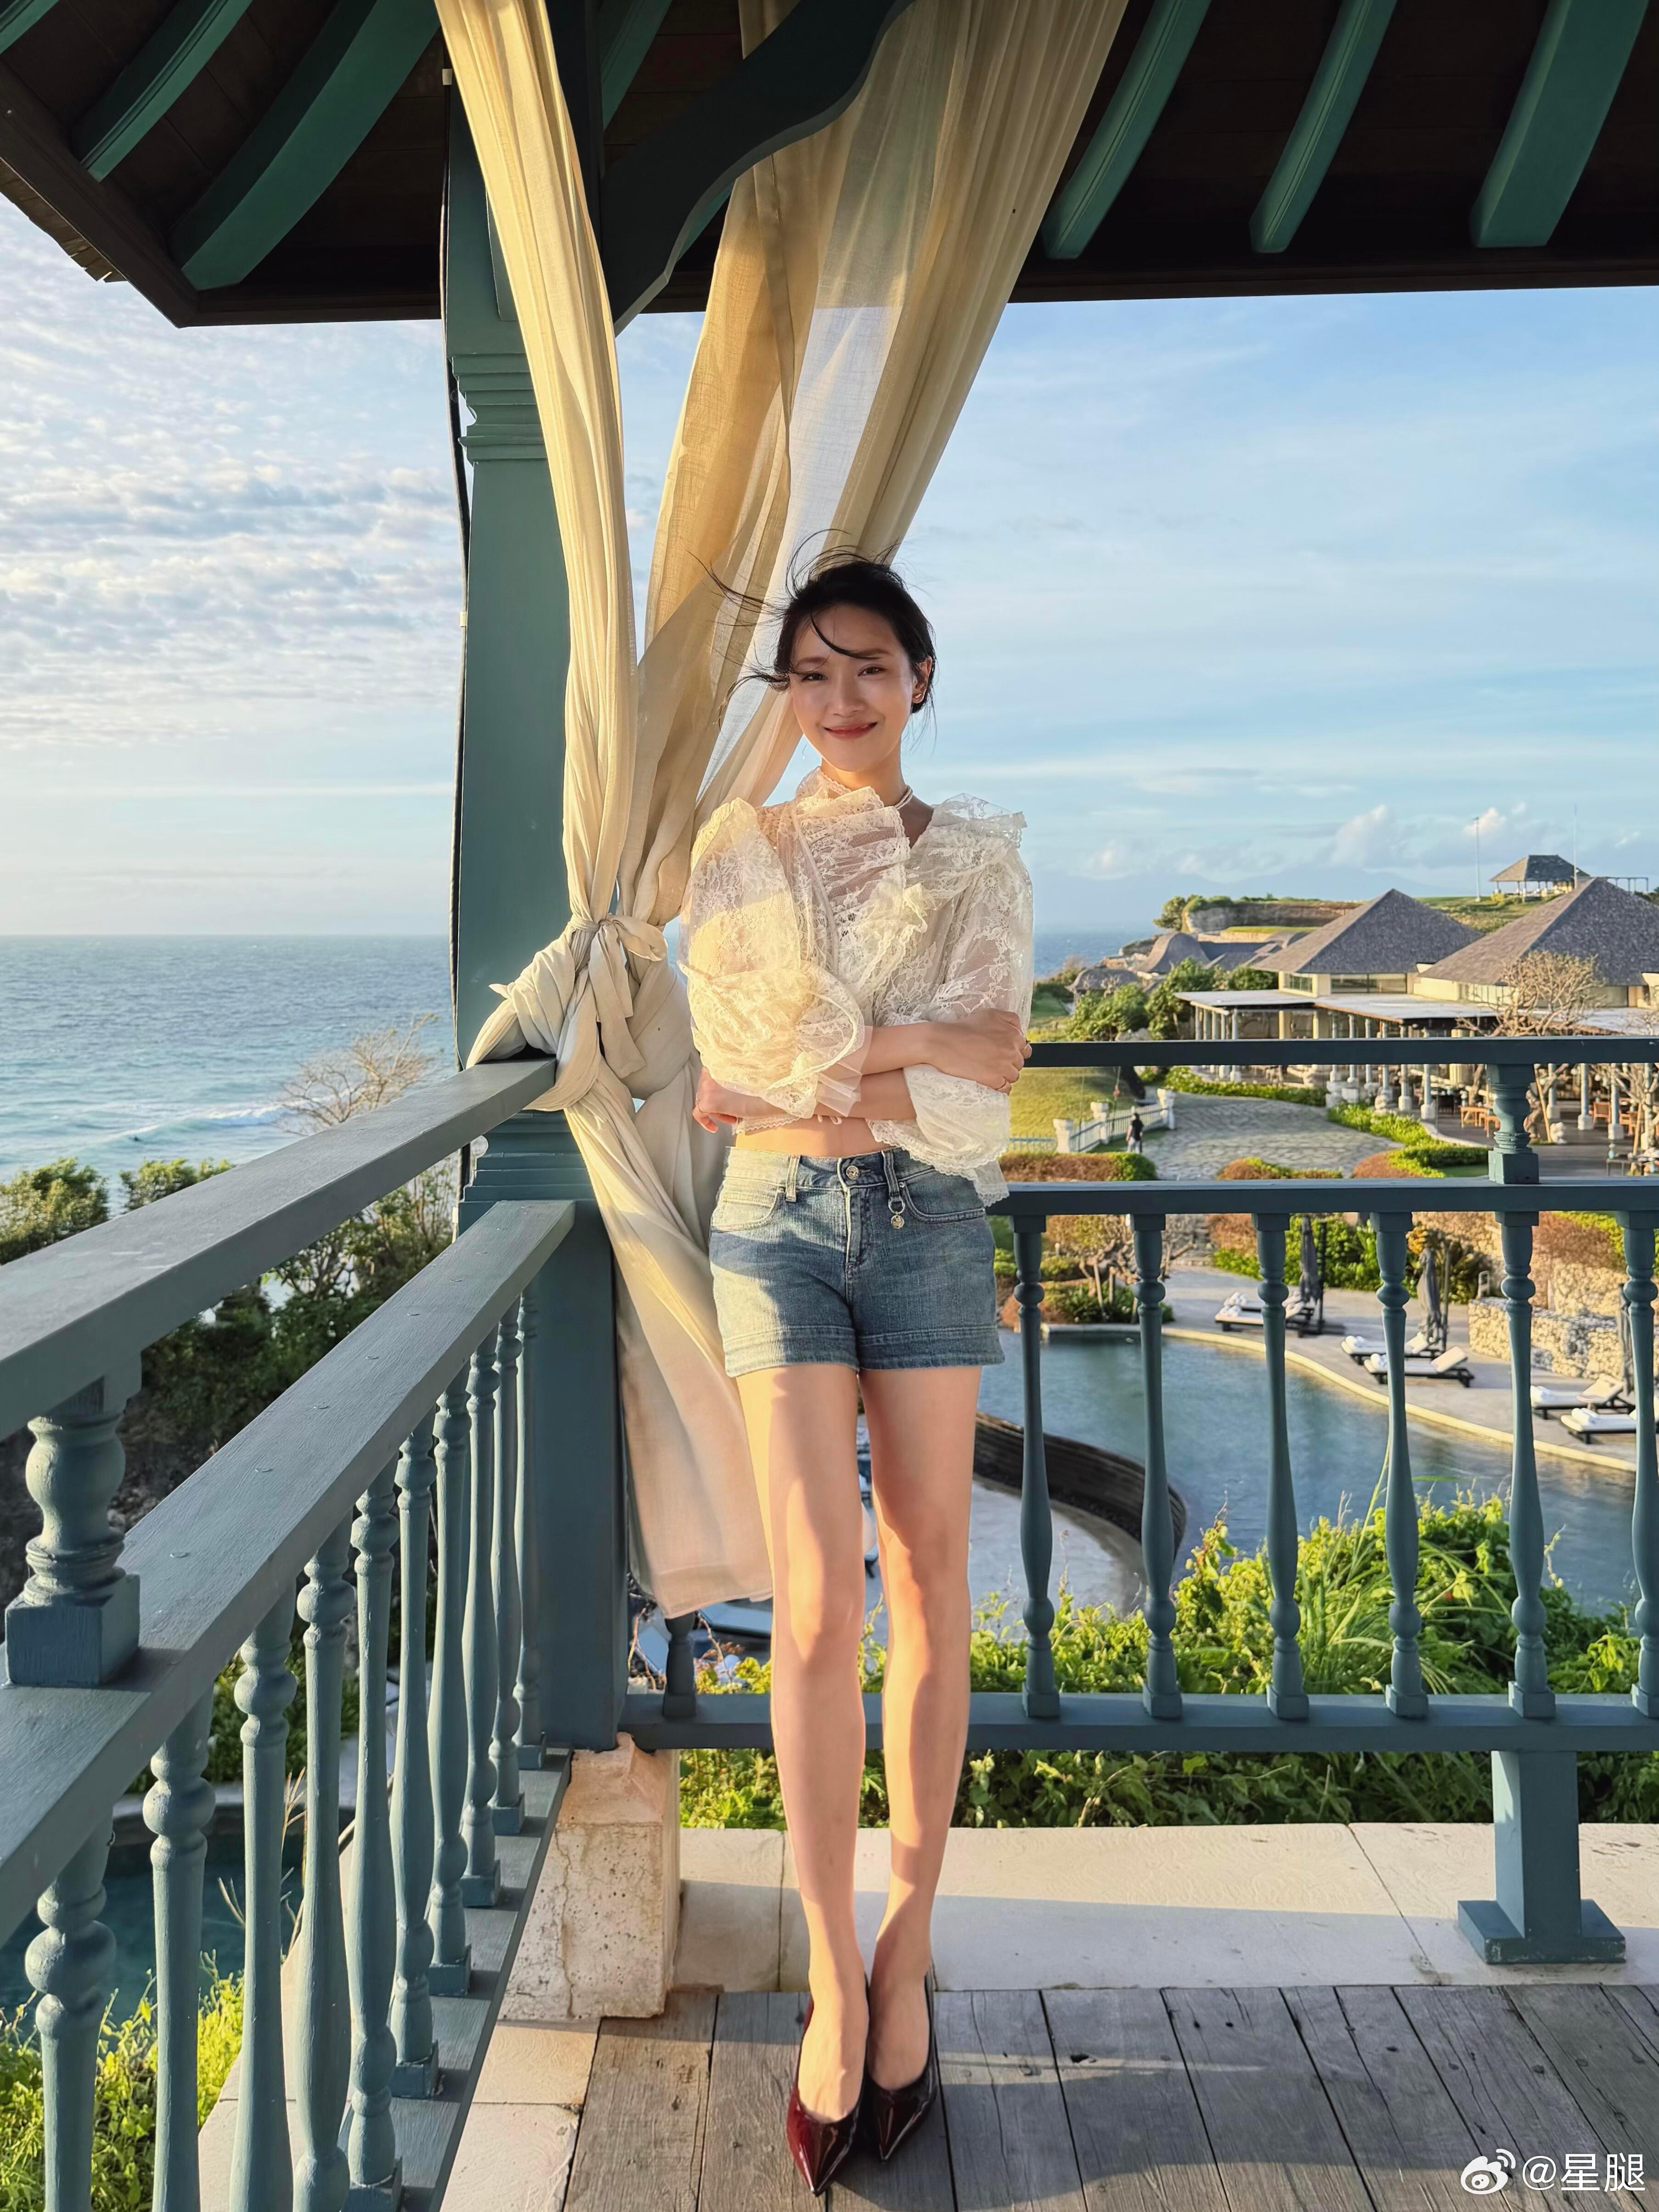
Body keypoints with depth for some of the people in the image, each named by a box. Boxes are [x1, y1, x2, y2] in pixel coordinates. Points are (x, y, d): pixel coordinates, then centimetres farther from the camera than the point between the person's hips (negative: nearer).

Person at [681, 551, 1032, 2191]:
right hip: (781, 1217, -1)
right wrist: (911, 1067, -11)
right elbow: (818, 1049, -2)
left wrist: (809, 1067, -11)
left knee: (927, 1584, 4)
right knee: (817, 1603, -6)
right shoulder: (737, 847, 12)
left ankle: (906, 1951, 19)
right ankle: (837, 1980, 6)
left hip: (927, 1221, 1)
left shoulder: (975, 854, 11)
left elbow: (997, 1046, -4)